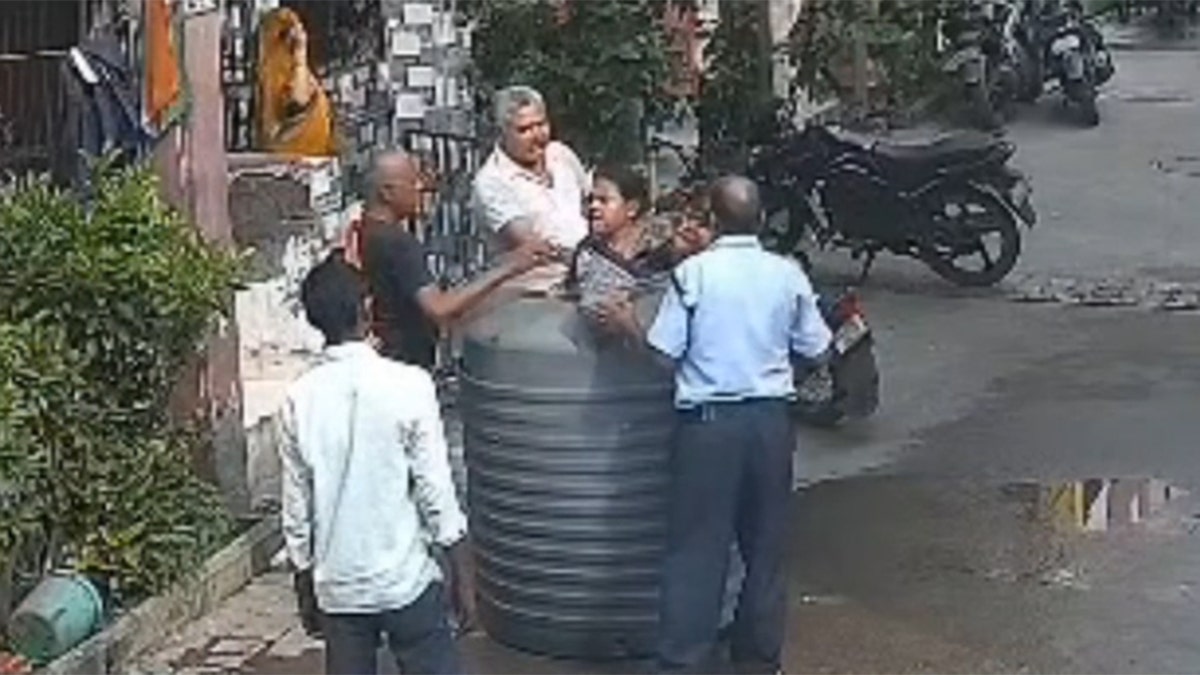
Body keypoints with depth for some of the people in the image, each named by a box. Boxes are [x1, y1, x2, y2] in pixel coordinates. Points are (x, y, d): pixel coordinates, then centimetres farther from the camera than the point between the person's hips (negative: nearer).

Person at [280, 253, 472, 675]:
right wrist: (463, 579, -1)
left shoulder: (299, 400, -4)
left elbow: (296, 511, 2)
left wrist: (305, 592, 15)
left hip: (338, 588, 3)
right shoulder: (408, 386, -14)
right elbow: (437, 496, -12)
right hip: (407, 580, -3)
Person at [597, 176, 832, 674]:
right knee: (765, 544, 14)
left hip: (708, 420, -3)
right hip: (771, 418, 3)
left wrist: (628, 326, 9)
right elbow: (814, 349, 5)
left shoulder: (692, 273, -8)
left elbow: (664, 349, -9)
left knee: (696, 546, 2)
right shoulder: (788, 274, 0)